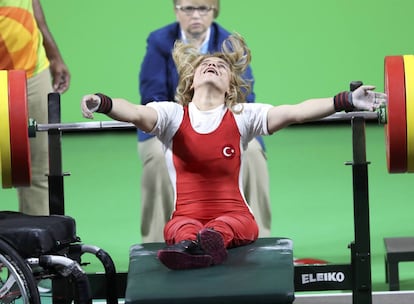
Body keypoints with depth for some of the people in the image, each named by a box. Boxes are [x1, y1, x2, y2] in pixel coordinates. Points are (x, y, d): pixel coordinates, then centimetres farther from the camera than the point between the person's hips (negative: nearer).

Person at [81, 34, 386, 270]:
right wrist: (103, 104, -36)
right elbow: (136, 113, -13)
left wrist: (347, 101, -19)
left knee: (225, 227, -36)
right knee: (185, 229, -36)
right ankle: (192, 244, -67)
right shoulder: (172, 114, 7)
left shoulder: (243, 115, 7)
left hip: (235, 216, 0)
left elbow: (294, 112, -6)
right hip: (187, 217, 0)